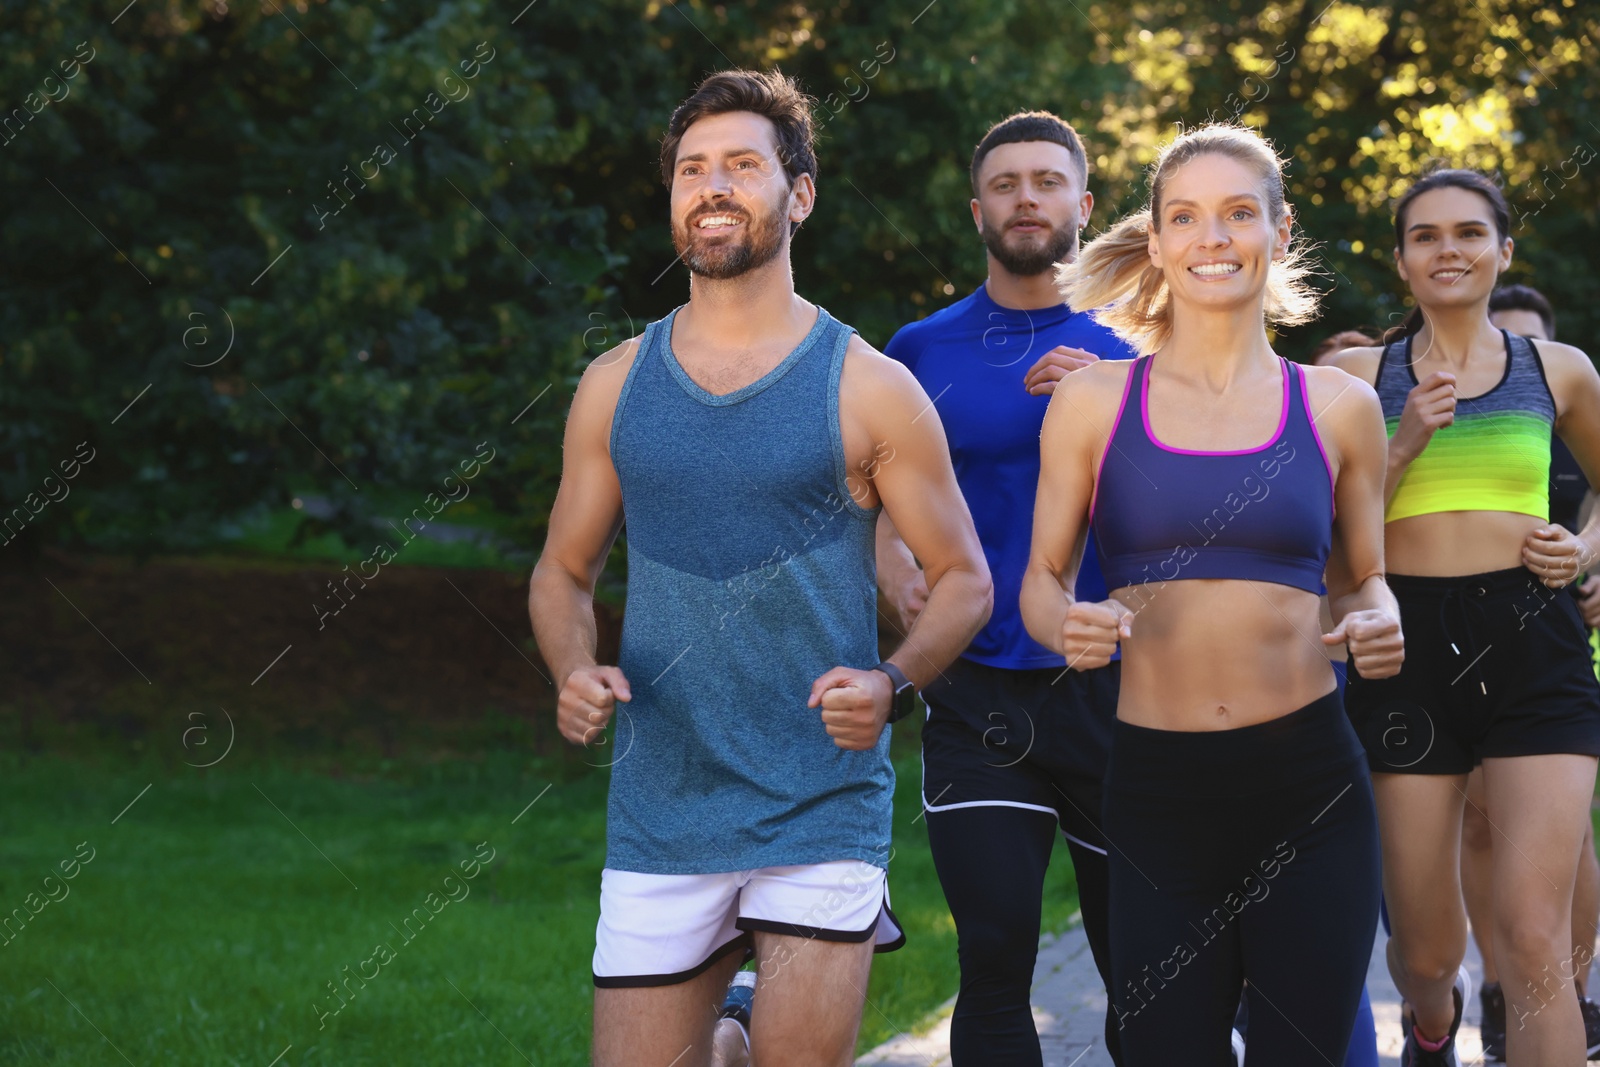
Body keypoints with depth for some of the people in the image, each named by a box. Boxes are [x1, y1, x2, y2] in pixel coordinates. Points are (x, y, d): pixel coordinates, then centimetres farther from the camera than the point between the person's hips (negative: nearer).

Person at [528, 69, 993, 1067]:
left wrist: (892, 684, -15)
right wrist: (575, 670, -5)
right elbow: (565, 572, 15)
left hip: (822, 809, -3)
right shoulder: (617, 385, 8)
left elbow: (964, 579, 3)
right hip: (659, 813, 3)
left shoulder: (867, 387, -1)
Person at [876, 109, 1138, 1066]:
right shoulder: (923, 352, 8)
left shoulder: (1135, 348, 5)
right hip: (978, 693, 0)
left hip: (1113, 689, 0)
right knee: (995, 961, -11)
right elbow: (882, 502, 15)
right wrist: (897, 574, -7)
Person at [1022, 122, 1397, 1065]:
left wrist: (1379, 626, -5)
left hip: (1311, 787, 1)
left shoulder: (1339, 406, 8)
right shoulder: (1094, 401, 5)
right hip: (1158, 793, 0)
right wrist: (1069, 626, -12)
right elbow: (1043, 580, 10)